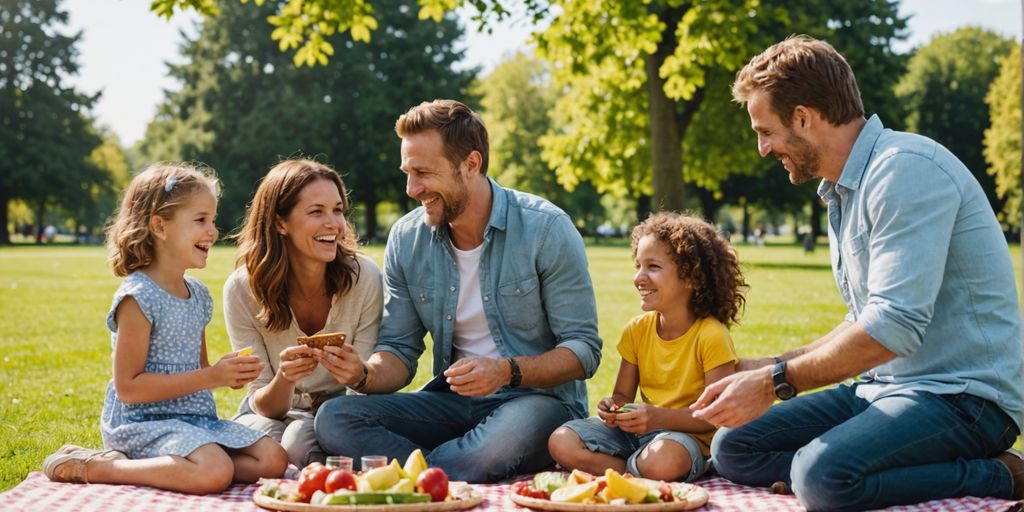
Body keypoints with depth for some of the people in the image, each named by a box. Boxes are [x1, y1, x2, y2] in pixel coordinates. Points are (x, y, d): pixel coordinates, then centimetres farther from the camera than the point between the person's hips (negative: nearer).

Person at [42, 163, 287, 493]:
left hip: (195, 418, 9)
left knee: (273, 460, -7)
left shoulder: (198, 294, 13)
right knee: (216, 471, -32)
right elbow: (128, 387, -17)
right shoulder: (138, 297, -13)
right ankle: (91, 467, -12)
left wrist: (228, 373, -1)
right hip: (144, 420, -9)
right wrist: (209, 377, -17)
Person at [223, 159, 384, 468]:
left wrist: (357, 376, -35)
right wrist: (284, 379, -36)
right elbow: (264, 405, -11)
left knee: (299, 442, -33)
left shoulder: (364, 277, -17)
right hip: (271, 413, 1)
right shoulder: (242, 289, -15)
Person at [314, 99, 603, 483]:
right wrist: (364, 375, -17)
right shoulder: (406, 238, 2)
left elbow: (583, 350, -10)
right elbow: (400, 351, 6)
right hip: (452, 402, 4)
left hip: (538, 398, -4)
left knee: (517, 430, -41)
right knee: (334, 419, -19)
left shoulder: (546, 229, -11)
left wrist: (508, 371, -27)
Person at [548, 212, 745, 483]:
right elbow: (623, 395, 12)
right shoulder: (636, 330, 6)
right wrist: (613, 407, -13)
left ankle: (601, 466, -13)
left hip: (686, 434, -5)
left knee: (664, 461, -40)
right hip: (633, 431, 5)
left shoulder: (711, 336, -12)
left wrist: (659, 417, -28)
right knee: (561, 443, -17)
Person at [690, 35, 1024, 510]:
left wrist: (775, 382, -19)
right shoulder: (842, 192, 16)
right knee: (731, 448, -1)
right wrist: (762, 368, 19)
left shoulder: (906, 168, -16)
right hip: (881, 388, 9)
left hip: (959, 396, -9)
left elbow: (895, 326, -25)